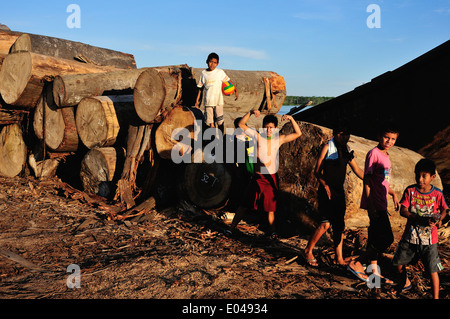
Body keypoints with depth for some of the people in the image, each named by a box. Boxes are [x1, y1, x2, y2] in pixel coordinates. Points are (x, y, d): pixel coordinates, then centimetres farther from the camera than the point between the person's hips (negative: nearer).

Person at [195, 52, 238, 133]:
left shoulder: (220, 72, 0)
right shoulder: (203, 73, 6)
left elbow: (228, 82, 5)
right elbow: (201, 87, 12)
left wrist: (235, 91, -6)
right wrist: (197, 100, 11)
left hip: (218, 100, -1)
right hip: (208, 101, 1)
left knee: (220, 121, 1)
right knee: (210, 121, 1)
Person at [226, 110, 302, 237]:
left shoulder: (279, 139, 1)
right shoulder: (258, 136, -4)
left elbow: (298, 133, 2)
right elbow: (241, 124, -3)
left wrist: (291, 119, -10)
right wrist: (250, 113, -15)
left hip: (272, 178, 1)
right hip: (258, 178, -1)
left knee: (270, 207, 12)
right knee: (245, 204, 4)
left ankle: (273, 231, 26)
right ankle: (232, 227, 15)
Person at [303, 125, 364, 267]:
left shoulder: (346, 150, 12)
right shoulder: (327, 147, -5)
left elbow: (357, 170, 18)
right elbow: (317, 171, -6)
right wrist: (325, 186, -16)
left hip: (339, 191, 6)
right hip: (326, 190, -6)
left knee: (339, 225, 7)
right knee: (326, 223, -13)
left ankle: (339, 258, 15)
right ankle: (307, 251, 3)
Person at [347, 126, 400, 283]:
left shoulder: (385, 156, 16)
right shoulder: (374, 153, -13)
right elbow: (367, 179, -18)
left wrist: (393, 194, 18)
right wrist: (370, 205, -23)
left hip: (381, 205, 9)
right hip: (375, 204, -9)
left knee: (376, 239, 14)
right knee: (387, 239, -8)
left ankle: (373, 272, 24)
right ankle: (356, 264, -2)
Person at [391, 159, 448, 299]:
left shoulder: (437, 194, -7)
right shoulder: (410, 190, -7)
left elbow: (443, 210, 8)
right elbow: (403, 211, -12)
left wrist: (439, 219, -14)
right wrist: (421, 219, -24)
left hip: (429, 238, -2)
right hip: (410, 235, 2)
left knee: (433, 270, -2)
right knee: (399, 262, 16)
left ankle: (436, 297, 16)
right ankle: (405, 283, 44)